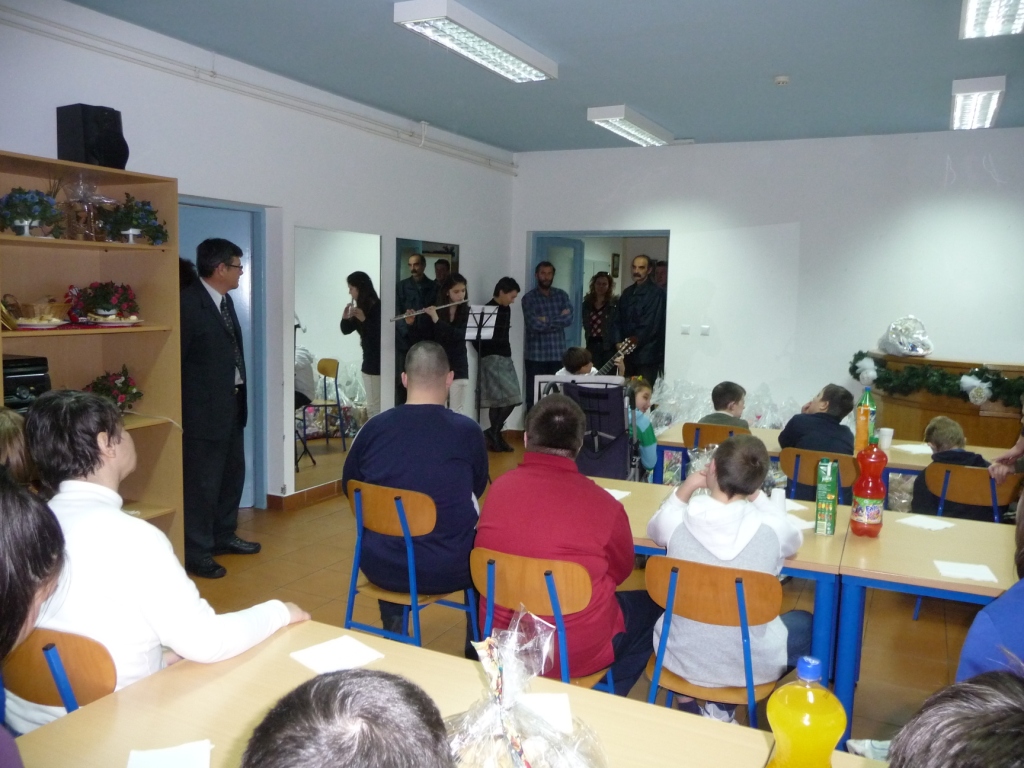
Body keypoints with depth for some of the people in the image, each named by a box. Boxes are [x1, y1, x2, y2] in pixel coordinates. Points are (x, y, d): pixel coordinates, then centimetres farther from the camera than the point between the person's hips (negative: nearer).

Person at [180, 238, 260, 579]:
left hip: (231, 403, 9)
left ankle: (223, 536, 35)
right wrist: (181, 413, -14)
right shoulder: (189, 302, -17)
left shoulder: (225, 301, 10)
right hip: (203, 408, -9)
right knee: (202, 482, 1)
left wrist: (239, 395, 9)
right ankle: (196, 553, 14)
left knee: (232, 473, 19)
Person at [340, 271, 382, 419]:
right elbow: (346, 330, 12)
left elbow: (379, 335, -23)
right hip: (369, 359, 9)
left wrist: (364, 319, -31)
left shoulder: (377, 307, -15)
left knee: (373, 407, -6)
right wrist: (345, 317, -7)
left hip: (377, 361, -9)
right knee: (374, 405, 12)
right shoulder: (361, 307, 10)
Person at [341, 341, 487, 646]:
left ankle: (393, 637, 47)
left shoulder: (373, 428, -6)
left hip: (380, 566, 3)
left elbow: (348, 487, 10)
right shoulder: (467, 430, -11)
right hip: (448, 568, -2)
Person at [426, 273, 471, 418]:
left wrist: (437, 320, -23)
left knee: (457, 412, -1)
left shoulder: (466, 312, -1)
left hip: (458, 368, -1)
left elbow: (459, 335, -18)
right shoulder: (434, 311, 0)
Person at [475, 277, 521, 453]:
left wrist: (507, 355, 12)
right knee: (511, 398, -13)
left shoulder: (506, 310, 13)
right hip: (492, 359, -8)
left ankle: (495, 435, 13)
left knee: (500, 400, 7)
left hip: (505, 358, 8)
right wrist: (485, 354, -8)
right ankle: (493, 433, -3)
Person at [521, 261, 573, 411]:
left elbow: (568, 319, -4)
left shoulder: (562, 295, 11)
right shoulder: (529, 298, 1)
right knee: (534, 396, 0)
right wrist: (558, 319, -4)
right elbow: (534, 323, -13)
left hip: (558, 354, 3)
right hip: (536, 355, -3)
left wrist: (546, 321, -10)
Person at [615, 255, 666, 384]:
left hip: (646, 354, -7)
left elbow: (650, 325, -15)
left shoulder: (656, 293, -8)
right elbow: (619, 320, 11)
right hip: (627, 352, 7)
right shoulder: (627, 292, 14)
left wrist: (635, 340, -16)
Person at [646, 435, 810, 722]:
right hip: (751, 664, -2)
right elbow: (795, 541, 5)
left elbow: (654, 531, 8)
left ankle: (689, 699, 22)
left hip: (681, 656, 3)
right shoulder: (772, 528, -21)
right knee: (804, 623, 28)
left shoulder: (677, 522, -18)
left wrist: (685, 489, 2)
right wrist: (757, 496, 4)